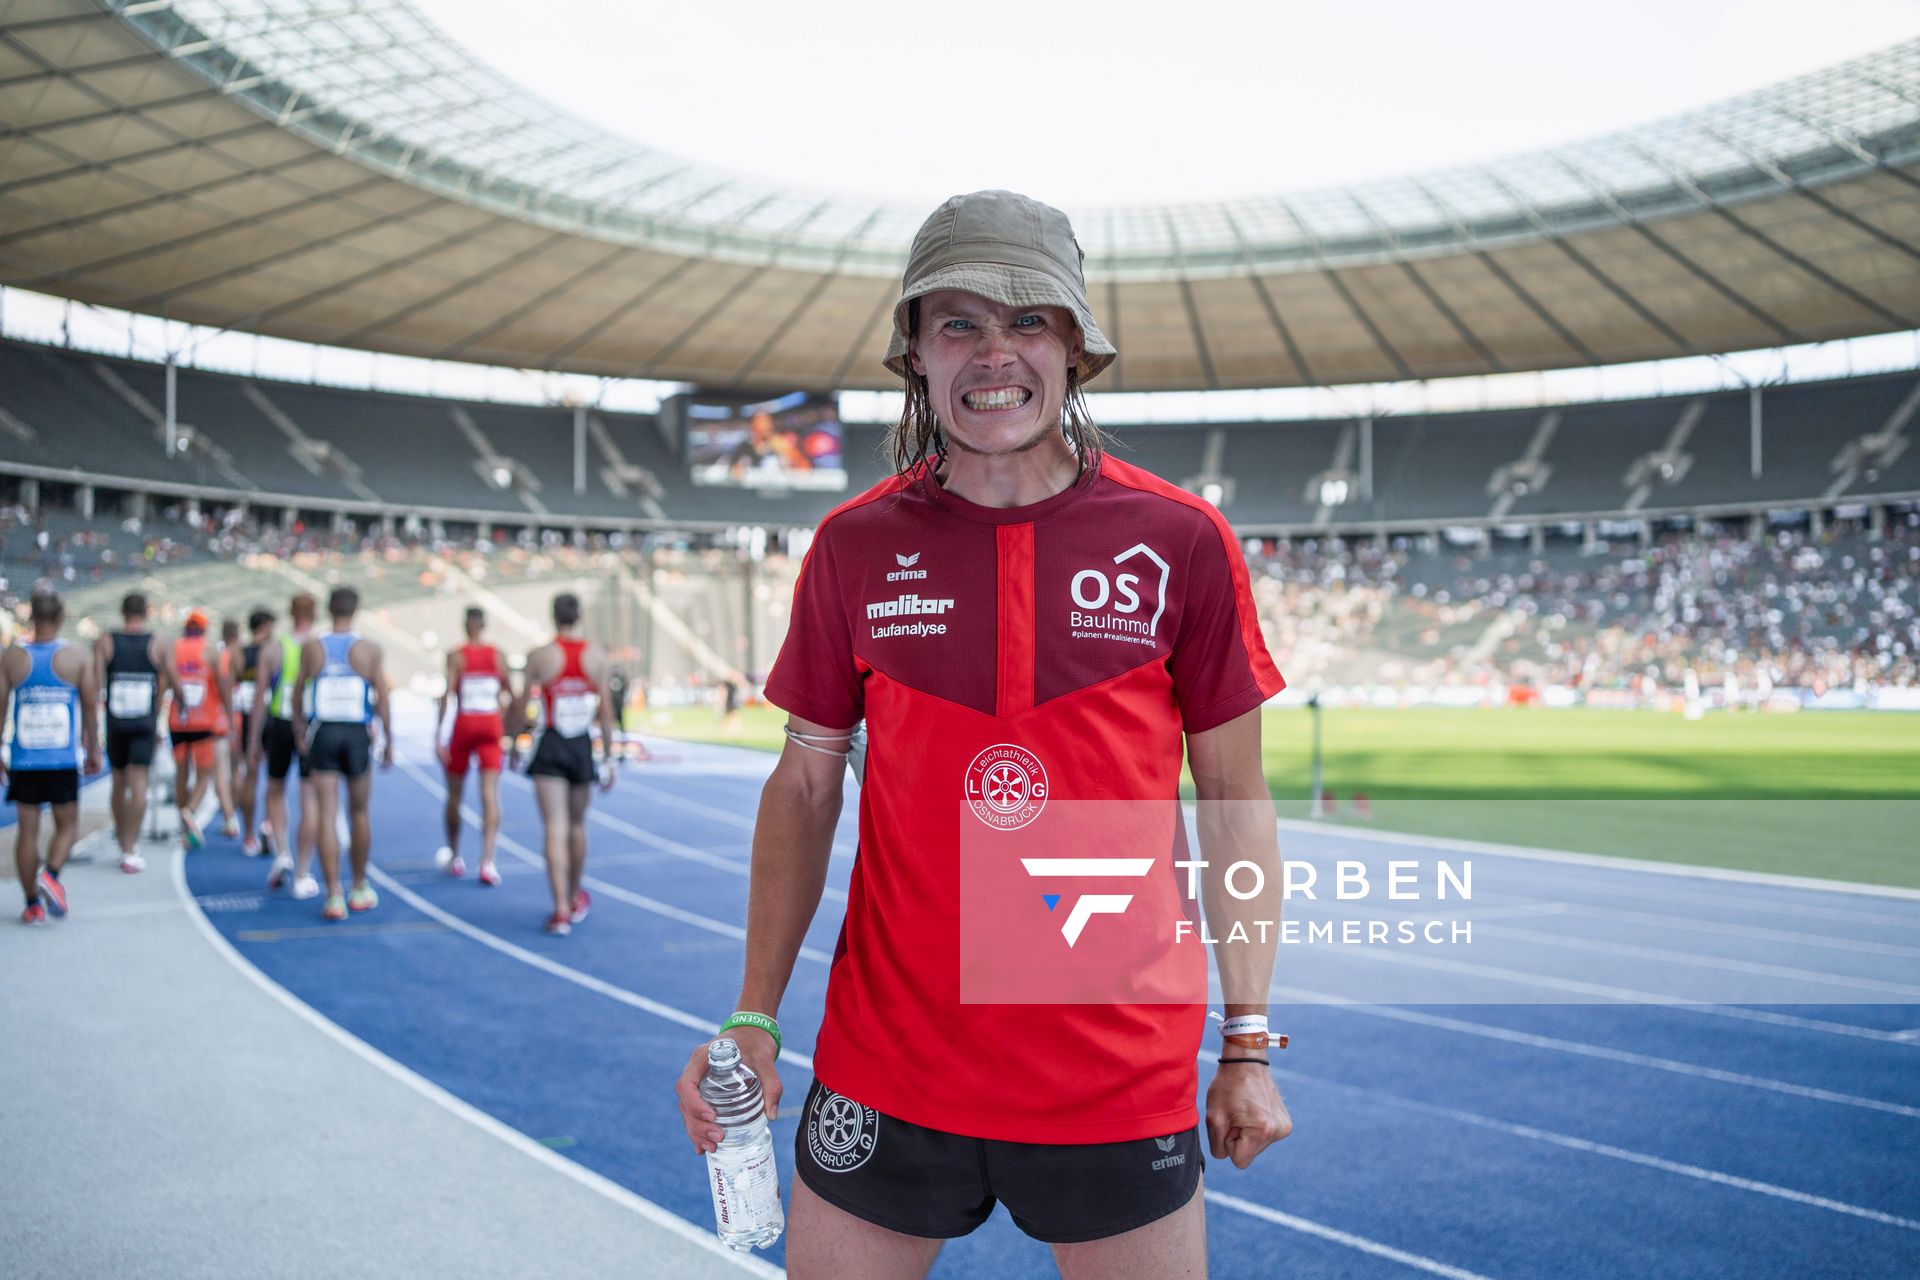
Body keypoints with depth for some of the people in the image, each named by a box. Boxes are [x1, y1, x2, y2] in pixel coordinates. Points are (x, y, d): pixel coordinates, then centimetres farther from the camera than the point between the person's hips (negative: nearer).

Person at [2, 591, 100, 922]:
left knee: (27, 829, 7)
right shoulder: (77, 656, -3)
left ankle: (33, 904, 8)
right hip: (63, 760, -1)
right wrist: (93, 749, 12)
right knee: (67, 825, 11)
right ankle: (51, 875, -14)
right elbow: (90, 706, 1)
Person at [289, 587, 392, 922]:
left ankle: (334, 896, -8)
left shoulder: (311, 648, 0)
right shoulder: (369, 650, -2)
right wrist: (388, 744, 6)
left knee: (326, 815, -1)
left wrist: (299, 734, 15)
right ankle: (359, 889, 26)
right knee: (359, 812, 15)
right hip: (358, 734, 0)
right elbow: (382, 701, -2)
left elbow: (298, 697, 3)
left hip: (322, 733, 0)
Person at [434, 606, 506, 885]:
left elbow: (447, 696, -12)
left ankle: (454, 857, 28)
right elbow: (510, 693, 9)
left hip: (464, 726, -1)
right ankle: (487, 861, -17)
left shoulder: (456, 656, -4)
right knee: (490, 796, -4)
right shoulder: (497, 655, 4)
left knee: (454, 795, 15)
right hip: (492, 726, 1)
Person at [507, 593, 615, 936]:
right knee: (577, 825, 18)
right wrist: (608, 756, 7)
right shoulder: (596, 656, 0)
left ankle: (561, 909, -11)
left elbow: (520, 706, -2)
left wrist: (514, 744, 13)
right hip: (583, 746, 2)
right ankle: (576, 898, 34)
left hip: (550, 747, -2)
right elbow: (606, 710, 0)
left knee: (555, 828, -4)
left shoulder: (539, 656, -5)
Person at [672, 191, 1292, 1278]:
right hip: (883, 1081, 1)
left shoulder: (1183, 543, -4)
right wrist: (754, 1018, 0)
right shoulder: (855, 546, 0)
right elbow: (806, 788, 7)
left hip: (1123, 1084, -1)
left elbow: (1235, 800, 2)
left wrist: (1251, 1042, 0)